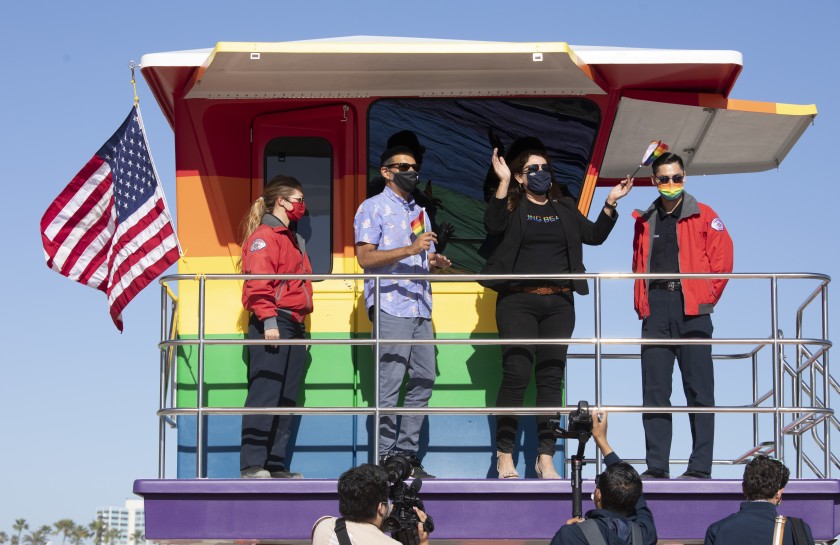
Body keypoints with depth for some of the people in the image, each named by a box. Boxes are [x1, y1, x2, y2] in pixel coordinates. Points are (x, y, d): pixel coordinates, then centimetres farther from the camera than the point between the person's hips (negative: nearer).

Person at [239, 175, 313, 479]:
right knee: (265, 394, -12)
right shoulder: (264, 236, -5)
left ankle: (276, 465, 9)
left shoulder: (292, 239, 25)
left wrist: (302, 326, 23)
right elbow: (258, 281, -15)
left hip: (294, 327, 10)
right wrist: (268, 321, -22)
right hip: (272, 325, -10)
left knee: (286, 398, 7)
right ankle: (252, 465, -13)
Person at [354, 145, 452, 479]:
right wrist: (410, 250, -21)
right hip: (390, 306, -8)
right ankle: (385, 457, -8)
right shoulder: (373, 208, 0)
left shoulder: (418, 212, 23)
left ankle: (407, 454, 9)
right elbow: (365, 257, -12)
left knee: (424, 379, 4)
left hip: (420, 307, 8)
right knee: (390, 382, -10)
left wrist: (436, 261, 6)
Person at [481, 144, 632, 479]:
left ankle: (546, 458, 4)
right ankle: (504, 456, -2)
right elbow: (493, 227, -16)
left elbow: (594, 235, 14)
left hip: (558, 303, 4)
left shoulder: (564, 208, 17)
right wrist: (503, 182, -20)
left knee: (552, 378, 2)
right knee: (516, 376, -9)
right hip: (518, 302, -4)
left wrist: (610, 204, 2)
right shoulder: (512, 205, 4)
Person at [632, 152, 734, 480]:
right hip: (656, 311, 4)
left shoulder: (703, 217, 5)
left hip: (691, 309, -4)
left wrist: (708, 296, -3)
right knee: (654, 391, 1)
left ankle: (700, 466, -4)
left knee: (698, 389, -4)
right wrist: (640, 302, 9)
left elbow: (722, 258, 2)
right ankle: (656, 466, 3)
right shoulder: (645, 222, 17)